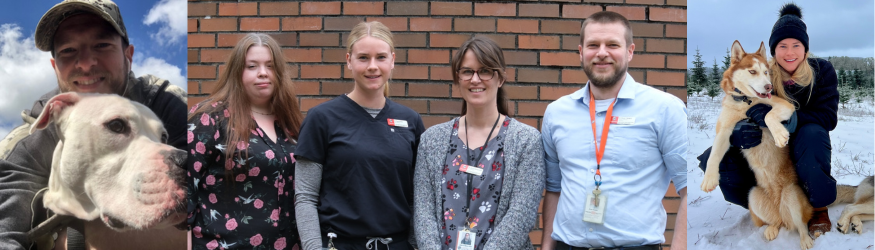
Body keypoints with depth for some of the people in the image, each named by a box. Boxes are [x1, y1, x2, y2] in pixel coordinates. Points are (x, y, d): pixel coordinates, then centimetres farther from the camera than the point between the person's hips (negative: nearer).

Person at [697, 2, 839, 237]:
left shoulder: (822, 70, -10)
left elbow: (828, 117, -20)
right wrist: (738, 132, -39)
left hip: (805, 149, -1)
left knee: (812, 133, -38)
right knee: (712, 157, -24)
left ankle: (820, 208, -16)